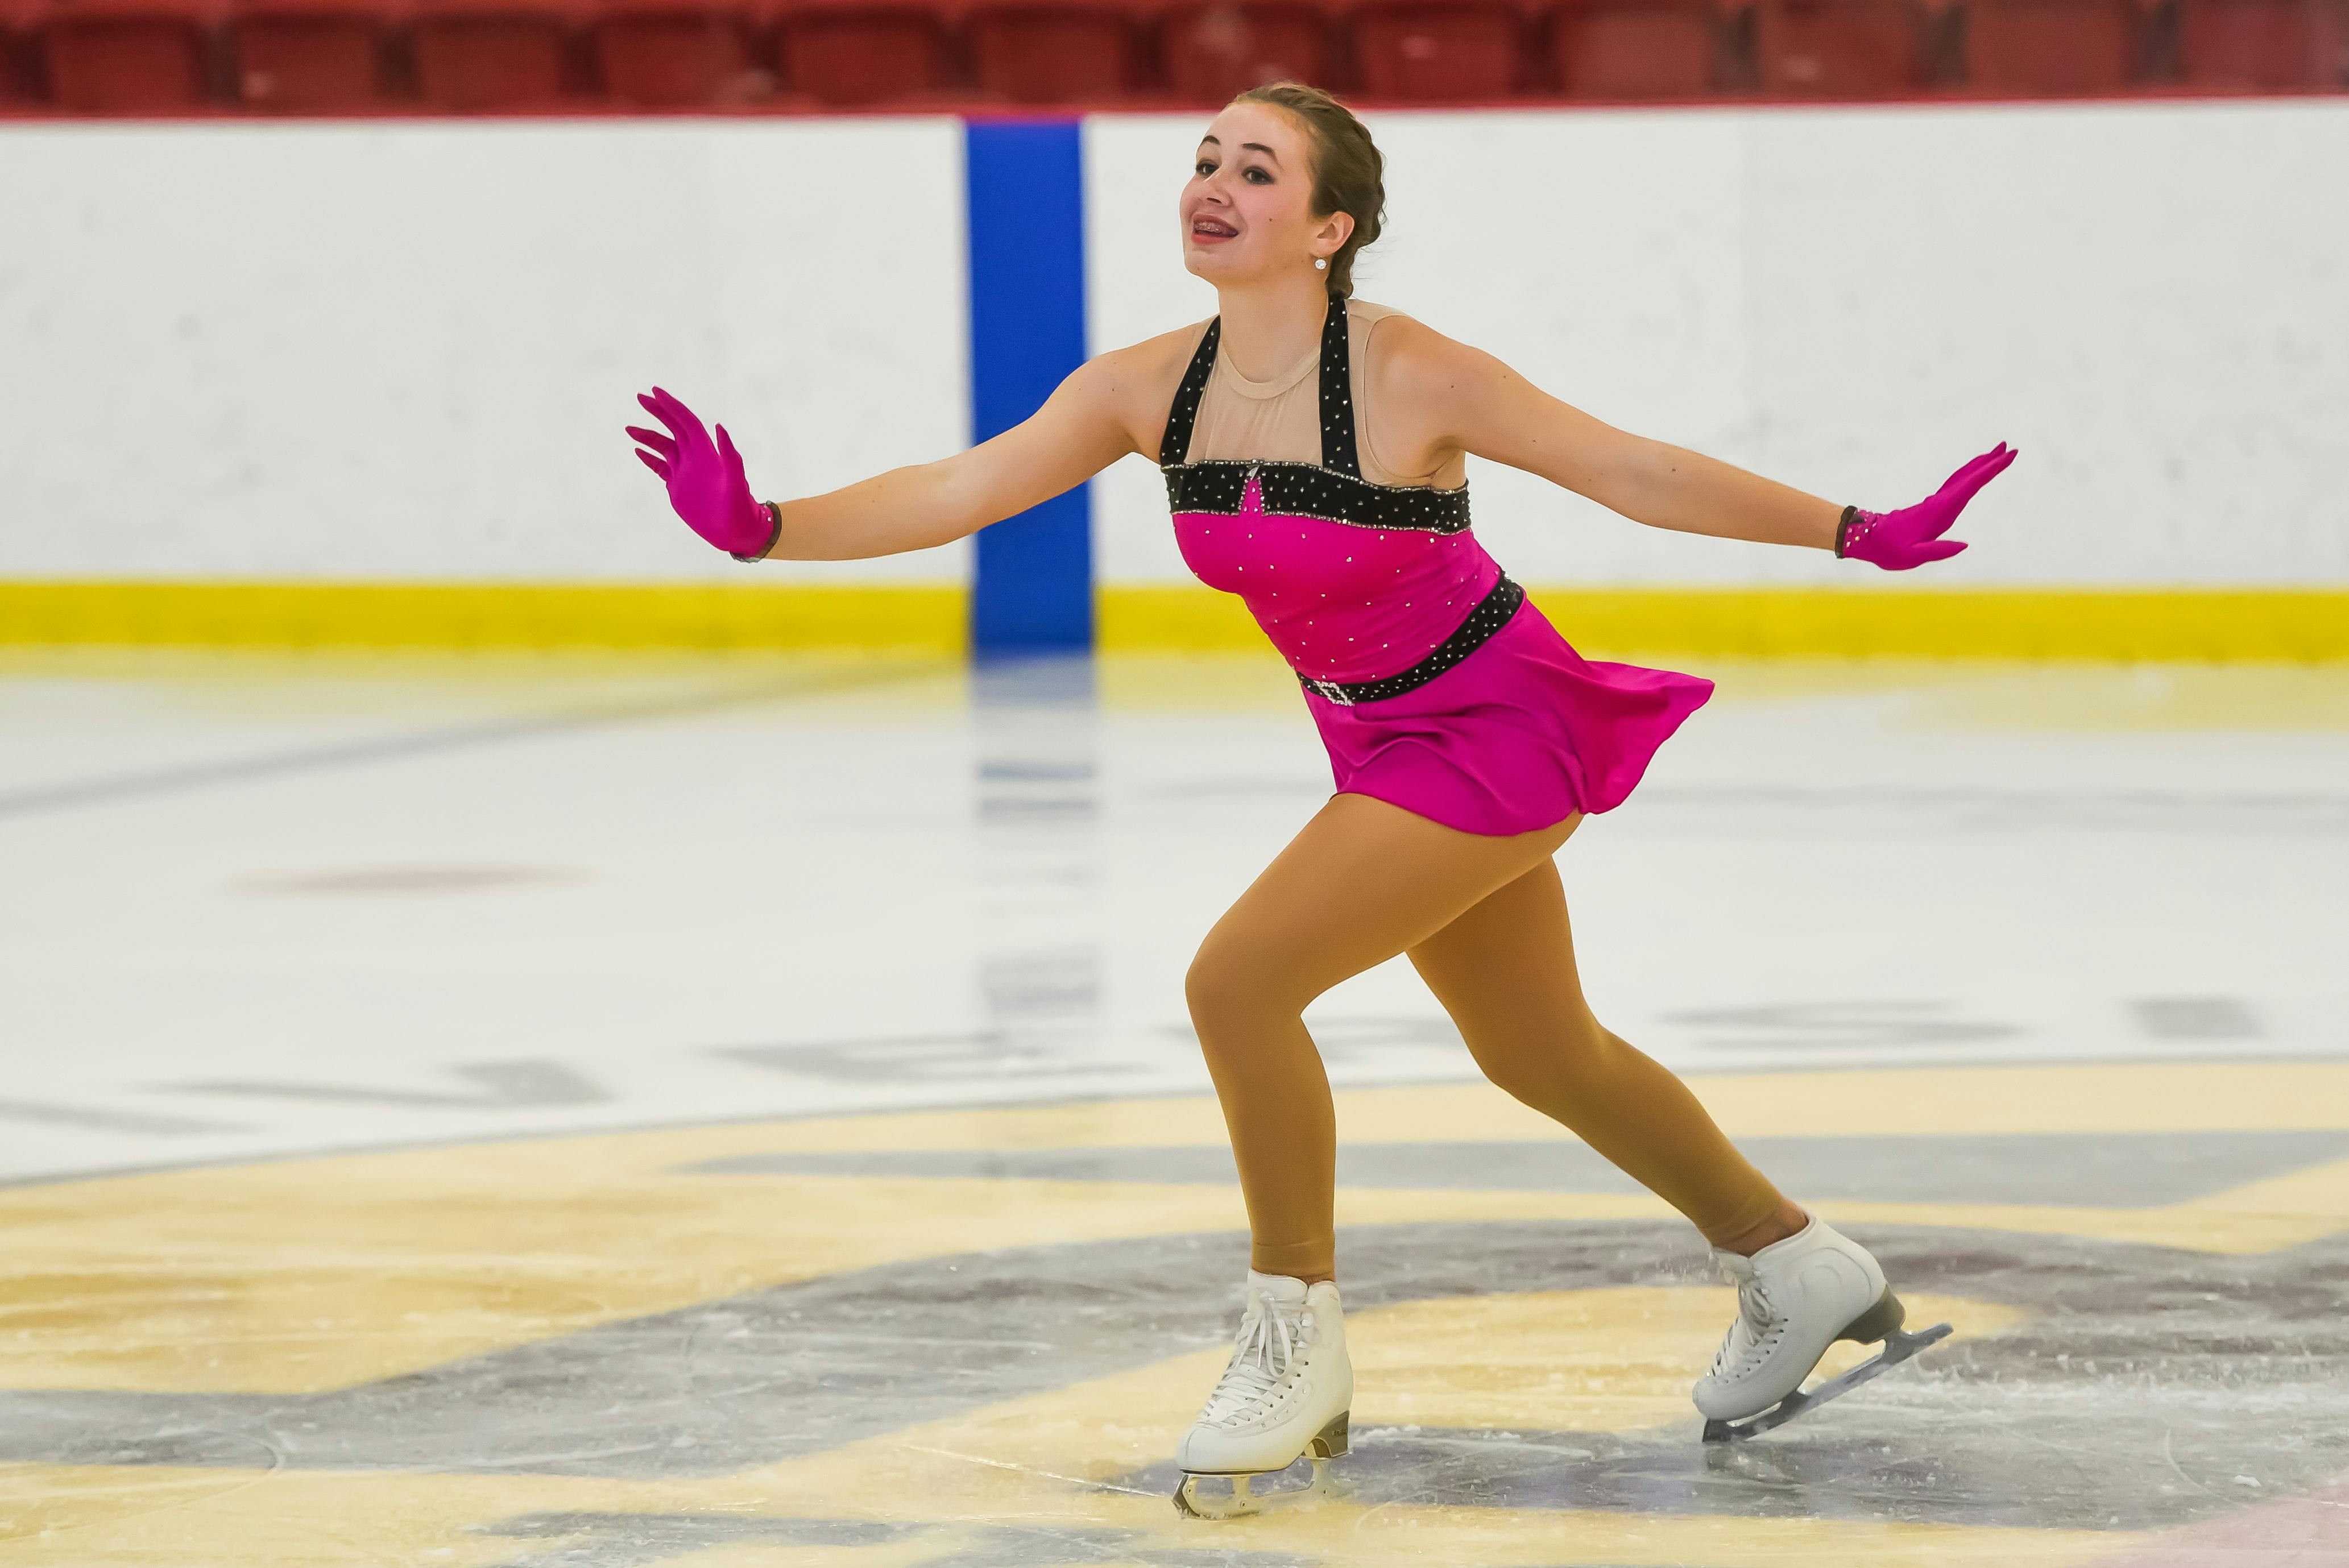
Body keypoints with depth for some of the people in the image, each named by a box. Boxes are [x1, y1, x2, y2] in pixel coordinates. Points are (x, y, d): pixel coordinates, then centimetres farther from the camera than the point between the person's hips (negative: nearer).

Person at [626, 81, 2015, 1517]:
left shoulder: (1410, 378, -24)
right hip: (1383, 744, 7)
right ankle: (1800, 1272, 42)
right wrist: (761, 529, -25)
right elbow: (956, 492, -11)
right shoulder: (1152, 389, -8)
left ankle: (1299, 1346, -3)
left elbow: (1639, 473, -17)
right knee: (1541, 1059, 21)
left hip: (1500, 735, -7)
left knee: (1239, 980, -19)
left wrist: (1855, 532, -20)